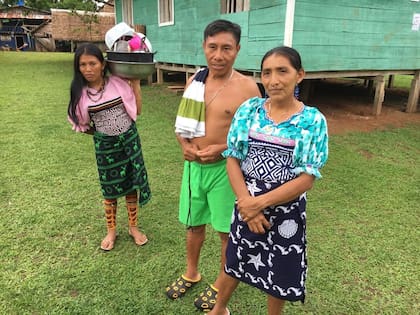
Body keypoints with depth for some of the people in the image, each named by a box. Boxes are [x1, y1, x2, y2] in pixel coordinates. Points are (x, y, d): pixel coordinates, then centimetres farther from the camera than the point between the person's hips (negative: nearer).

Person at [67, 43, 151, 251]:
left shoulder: (119, 83, -9)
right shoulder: (80, 92, -8)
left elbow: (137, 110, -7)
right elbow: (81, 125, 2)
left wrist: (136, 83, -9)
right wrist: (101, 132, 4)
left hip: (129, 139, 0)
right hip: (105, 145, 0)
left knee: (132, 184, 9)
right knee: (110, 189, 12)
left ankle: (133, 227, 30)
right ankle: (111, 231, 32)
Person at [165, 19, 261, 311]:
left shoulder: (247, 87, -14)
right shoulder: (194, 80, 3)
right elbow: (182, 122, 12)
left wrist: (221, 149, -20)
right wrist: (185, 145, -7)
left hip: (225, 168, -5)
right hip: (194, 165, 5)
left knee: (227, 230, 12)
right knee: (193, 223, 21)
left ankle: (222, 282, 37)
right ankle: (191, 273, 46)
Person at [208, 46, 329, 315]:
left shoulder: (313, 121, -12)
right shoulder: (249, 110, -6)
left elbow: (306, 179, -14)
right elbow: (233, 159, -5)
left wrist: (260, 202, -18)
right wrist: (247, 203, -16)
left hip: (286, 211, -1)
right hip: (247, 204, 2)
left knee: (279, 273, 17)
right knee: (235, 262, 21)